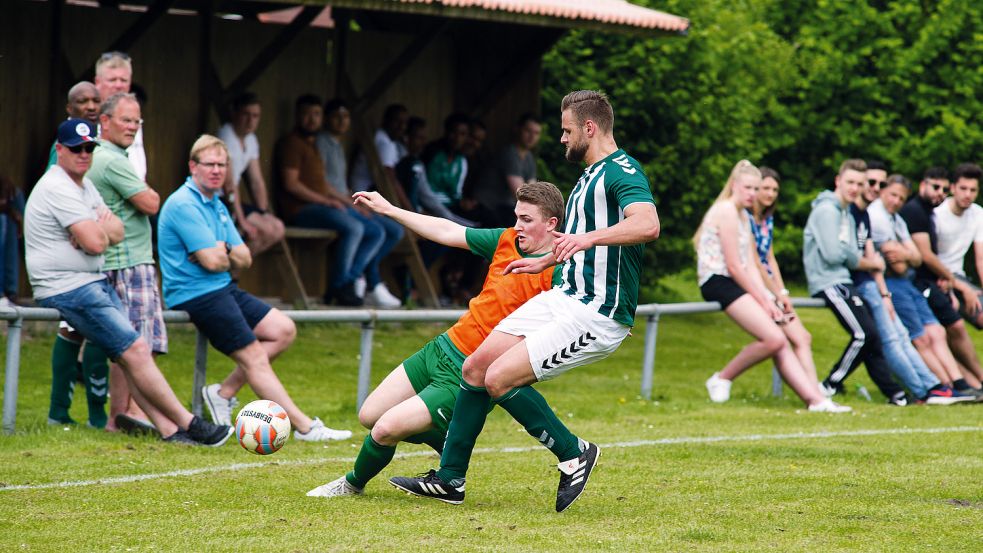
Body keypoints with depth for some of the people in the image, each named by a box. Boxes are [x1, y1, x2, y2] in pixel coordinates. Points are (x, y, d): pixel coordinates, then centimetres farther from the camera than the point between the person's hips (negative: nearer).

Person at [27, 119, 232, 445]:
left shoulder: (84, 186, 17)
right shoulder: (58, 189, -16)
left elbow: (117, 232, 10)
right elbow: (95, 243, -22)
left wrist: (99, 228, -12)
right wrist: (102, 227, 0)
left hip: (94, 283, 10)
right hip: (69, 291, -10)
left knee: (132, 356, 2)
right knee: (135, 350, -12)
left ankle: (170, 430, -2)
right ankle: (189, 424, -10)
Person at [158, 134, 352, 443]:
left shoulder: (217, 206, 17)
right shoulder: (184, 205, -15)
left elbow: (244, 259, 12)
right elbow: (212, 262, -21)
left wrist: (223, 252, -11)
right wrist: (229, 255, 3)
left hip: (223, 290, 10)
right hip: (195, 296, -10)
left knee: (283, 330, 4)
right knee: (254, 356, -12)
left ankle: (224, 393, 3)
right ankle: (304, 427, -12)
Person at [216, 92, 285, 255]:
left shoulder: (250, 140, 13)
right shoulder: (226, 136, -16)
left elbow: (257, 181, 15)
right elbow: (229, 183, -21)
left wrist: (263, 214, 2)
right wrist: (242, 221, -24)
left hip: (231, 201, 10)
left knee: (278, 229, -1)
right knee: (265, 229, -21)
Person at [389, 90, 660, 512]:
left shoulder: (622, 172, -14)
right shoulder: (591, 175, 18)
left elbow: (648, 225, -33)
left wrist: (590, 238, -44)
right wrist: (545, 261, 46)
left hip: (597, 313, -10)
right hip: (562, 298, 10)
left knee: (500, 378, -18)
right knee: (476, 367, 5)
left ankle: (573, 454, -1)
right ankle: (449, 479, 14)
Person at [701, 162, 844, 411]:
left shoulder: (743, 216, 22)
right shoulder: (726, 211, -9)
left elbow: (751, 265, 14)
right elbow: (734, 266, -13)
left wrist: (767, 299, 1)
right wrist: (762, 300, -9)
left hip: (738, 283, 10)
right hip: (718, 281, -10)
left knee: (782, 344, -3)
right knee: (774, 339, -21)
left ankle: (815, 399, -10)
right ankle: (721, 379, -8)